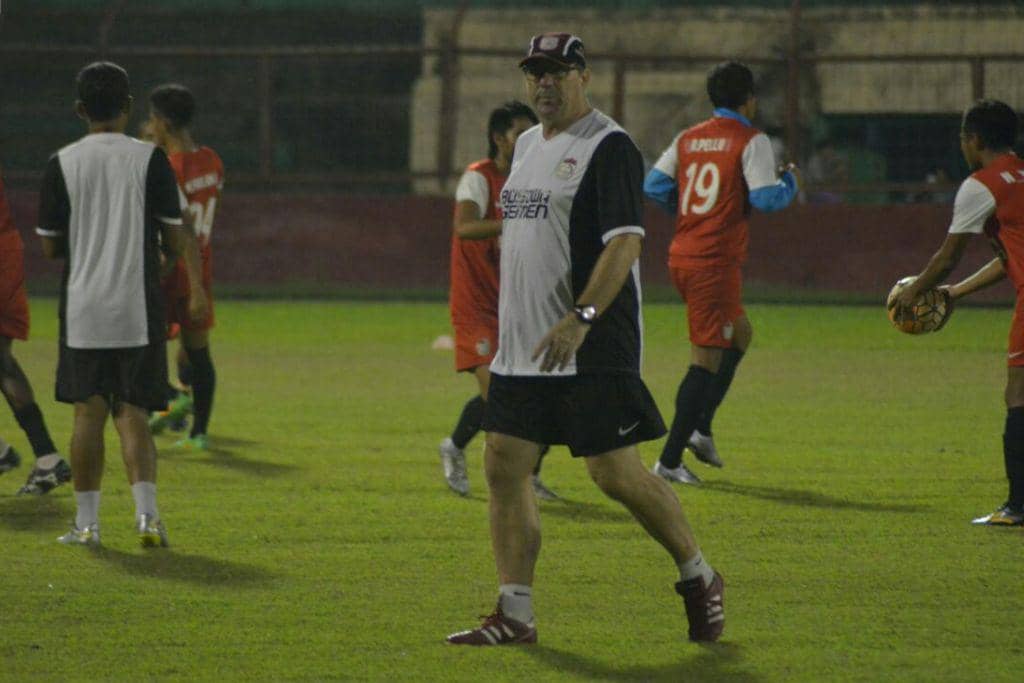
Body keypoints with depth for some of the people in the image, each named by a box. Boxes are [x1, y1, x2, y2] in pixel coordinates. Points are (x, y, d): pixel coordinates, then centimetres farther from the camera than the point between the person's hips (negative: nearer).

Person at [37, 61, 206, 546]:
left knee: (88, 414, 6)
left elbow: (51, 246, 5)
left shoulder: (62, 164, -1)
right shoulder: (150, 159, -2)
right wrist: (196, 288, 10)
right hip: (138, 310, 0)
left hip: (82, 310, 0)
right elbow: (175, 235, -3)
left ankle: (87, 521, 7)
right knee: (132, 414, 4)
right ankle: (146, 511, -12)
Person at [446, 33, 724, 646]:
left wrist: (581, 319, -30)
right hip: (524, 345, 8)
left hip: (594, 349, -8)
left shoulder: (609, 148, -11)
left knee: (615, 471, -9)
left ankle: (699, 578, 11)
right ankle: (515, 615, 3)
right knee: (504, 465, 1)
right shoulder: (528, 145, 17)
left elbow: (625, 242, -20)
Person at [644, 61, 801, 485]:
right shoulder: (751, 142, -8)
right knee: (707, 359, -4)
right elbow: (766, 198, -16)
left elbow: (654, 186, 9)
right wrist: (791, 182, 4)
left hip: (682, 257, 8)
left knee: (740, 334, 25)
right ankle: (670, 460, -6)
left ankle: (700, 429, 17)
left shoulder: (688, 139, 11)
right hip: (717, 261, -8)